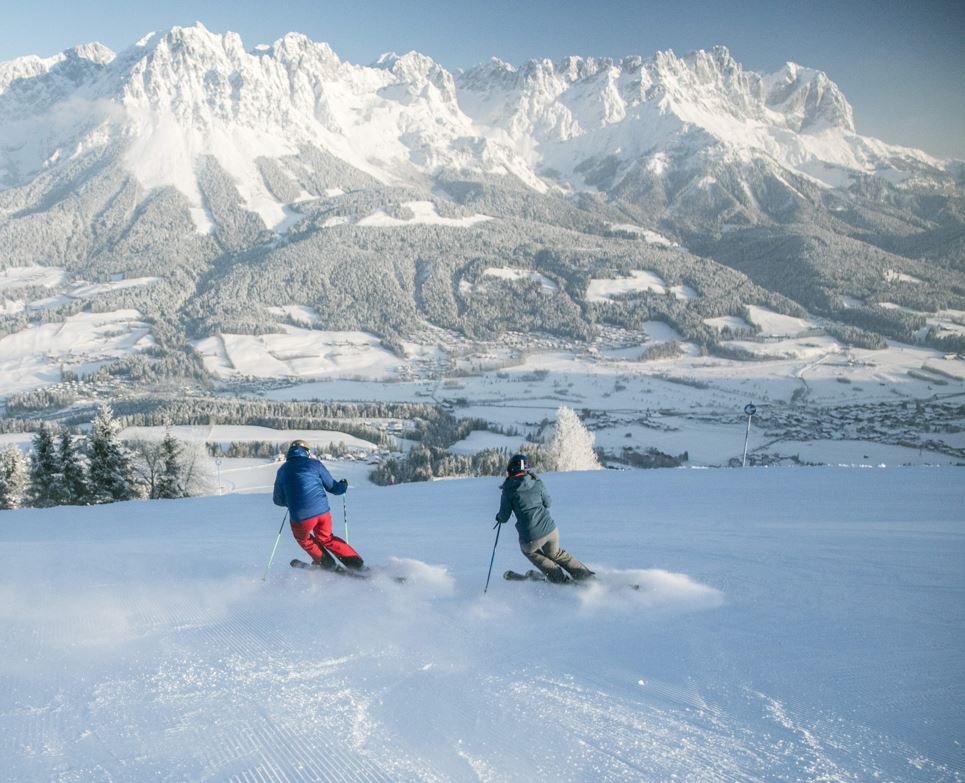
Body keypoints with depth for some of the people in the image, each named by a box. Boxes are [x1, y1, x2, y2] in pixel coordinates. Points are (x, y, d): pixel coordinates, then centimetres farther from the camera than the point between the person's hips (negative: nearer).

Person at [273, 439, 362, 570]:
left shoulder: (283, 471, 9)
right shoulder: (314, 464, 7)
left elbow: (278, 500, 16)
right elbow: (333, 487, 13)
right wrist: (343, 485, 36)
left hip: (301, 517, -2)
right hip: (322, 511, 2)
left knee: (303, 539, 32)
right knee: (326, 538, 28)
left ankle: (327, 564, 27)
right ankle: (356, 563, 20)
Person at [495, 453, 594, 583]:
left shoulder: (508, 490, -5)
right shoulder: (537, 483, 3)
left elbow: (504, 518, 0)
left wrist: (499, 517, 22)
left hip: (531, 537, -3)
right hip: (551, 529, 4)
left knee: (528, 549, 32)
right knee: (554, 553, 33)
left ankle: (561, 578, 25)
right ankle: (584, 574, 30)